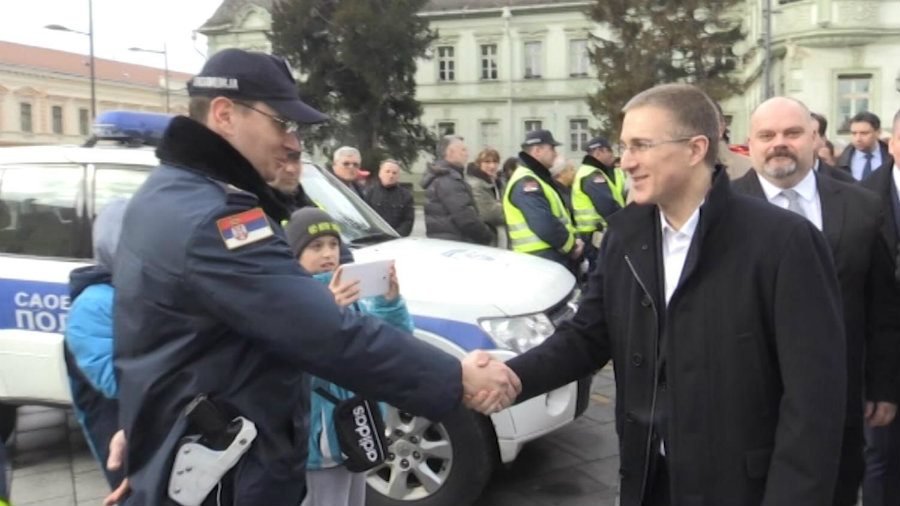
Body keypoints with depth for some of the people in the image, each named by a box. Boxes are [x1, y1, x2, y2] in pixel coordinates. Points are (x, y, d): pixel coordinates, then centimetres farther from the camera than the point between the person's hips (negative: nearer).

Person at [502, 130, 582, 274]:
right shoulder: (525, 183, -16)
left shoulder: (539, 178, 18)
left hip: (553, 257, 11)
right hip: (541, 260, -11)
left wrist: (572, 240, 5)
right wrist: (572, 246, -11)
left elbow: (559, 216, 22)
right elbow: (546, 226, -25)